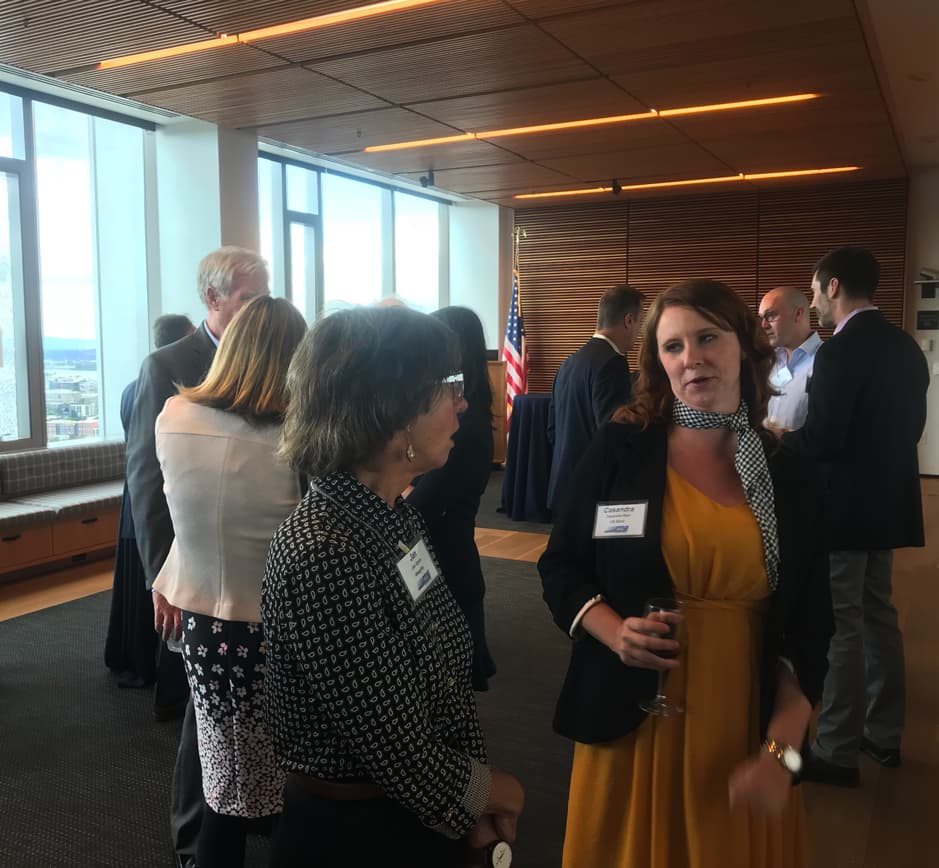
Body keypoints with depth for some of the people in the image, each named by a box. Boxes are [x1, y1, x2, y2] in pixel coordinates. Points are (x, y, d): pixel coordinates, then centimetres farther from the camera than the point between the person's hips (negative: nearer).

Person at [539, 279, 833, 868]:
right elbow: (561, 566, 1)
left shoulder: (789, 475, -1)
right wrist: (614, 631, -17)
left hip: (744, 726, 1)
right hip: (635, 716, -1)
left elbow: (808, 627, 1)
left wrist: (781, 751, -8)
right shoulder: (620, 449, -6)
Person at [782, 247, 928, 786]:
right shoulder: (905, 346, 8)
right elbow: (910, 426, 14)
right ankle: (884, 735, 30)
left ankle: (837, 751, 10)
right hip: (888, 501, 9)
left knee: (840, 627, 0)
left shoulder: (840, 351, -19)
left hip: (844, 506, -9)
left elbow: (821, 439, -22)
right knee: (879, 617, 18)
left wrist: (777, 439, -5)